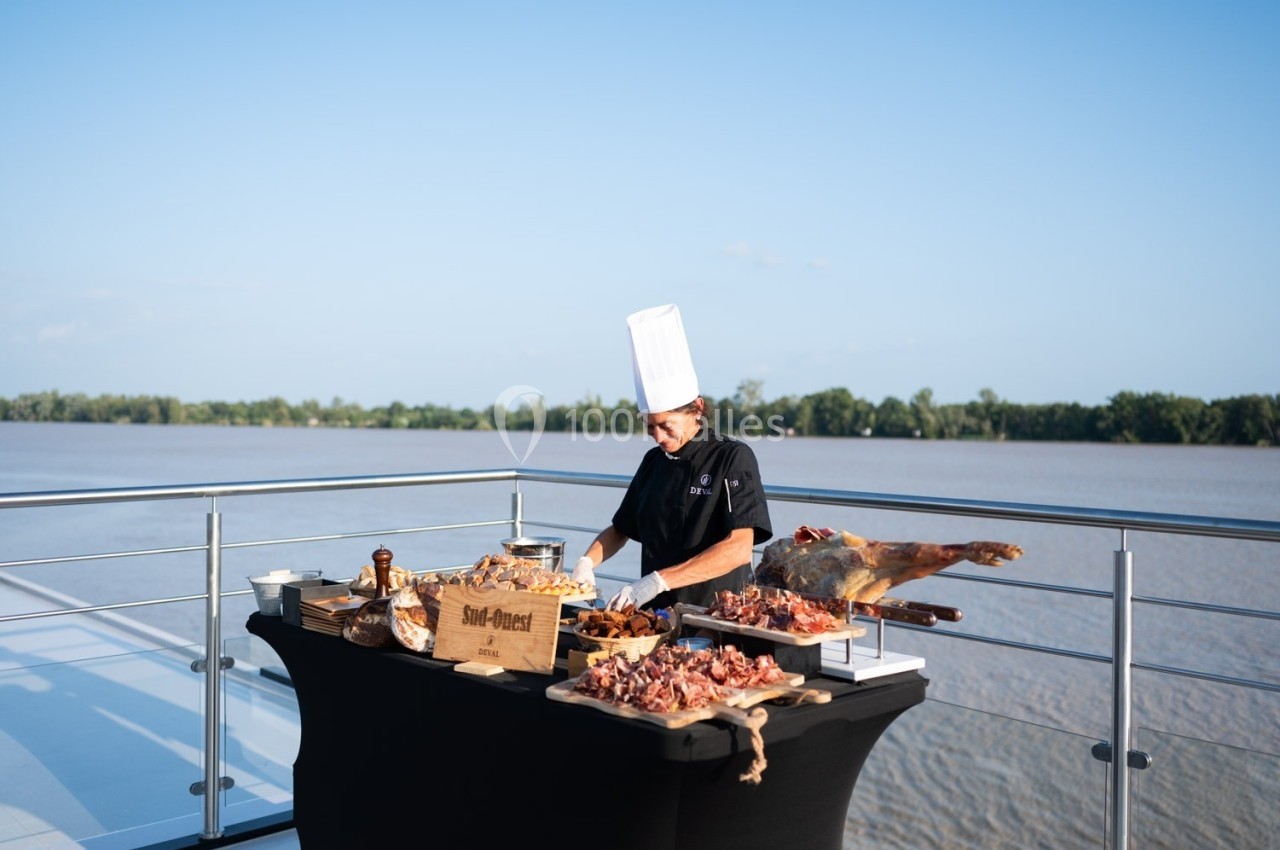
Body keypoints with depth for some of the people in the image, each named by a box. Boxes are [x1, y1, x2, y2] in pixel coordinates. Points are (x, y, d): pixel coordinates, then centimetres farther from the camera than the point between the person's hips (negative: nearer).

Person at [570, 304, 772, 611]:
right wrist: (587, 563, 3)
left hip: (718, 617, -4)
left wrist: (658, 581, -21)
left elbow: (739, 548, -15)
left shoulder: (733, 457, -5)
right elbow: (621, 529, 22)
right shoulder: (654, 461, 11)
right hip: (657, 617, 5)